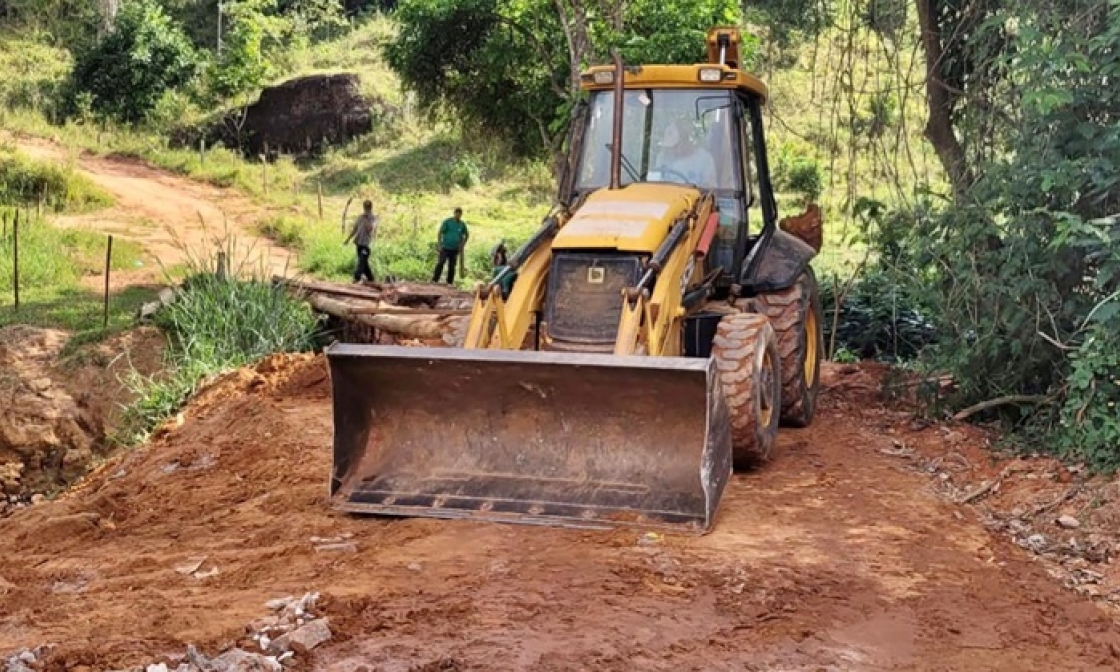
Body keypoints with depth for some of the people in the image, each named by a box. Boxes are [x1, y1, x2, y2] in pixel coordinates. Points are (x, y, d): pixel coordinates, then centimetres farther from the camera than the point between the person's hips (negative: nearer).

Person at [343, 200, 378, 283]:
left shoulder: (374, 218, -5)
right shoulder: (360, 217, 12)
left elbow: (370, 229, -21)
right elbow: (355, 229, 19)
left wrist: (366, 219, -18)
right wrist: (348, 239, 18)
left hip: (366, 244, -7)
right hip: (358, 242, 7)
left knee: (362, 262, -14)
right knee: (364, 262, 12)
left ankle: (357, 278, -19)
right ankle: (370, 279, 21)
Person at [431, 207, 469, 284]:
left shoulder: (462, 224, 5)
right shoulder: (447, 221, -4)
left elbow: (467, 235, 19)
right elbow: (440, 232, -4)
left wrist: (462, 245, 10)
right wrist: (439, 244, -11)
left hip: (455, 249, 3)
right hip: (445, 247, -3)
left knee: (452, 266, 5)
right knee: (440, 263, -13)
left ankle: (450, 282, 11)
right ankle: (434, 280, -10)